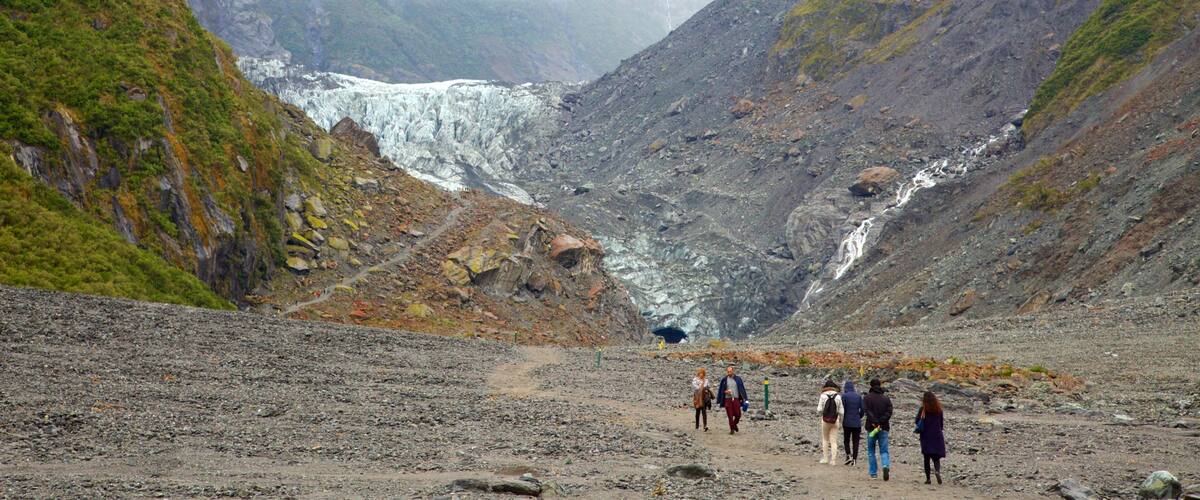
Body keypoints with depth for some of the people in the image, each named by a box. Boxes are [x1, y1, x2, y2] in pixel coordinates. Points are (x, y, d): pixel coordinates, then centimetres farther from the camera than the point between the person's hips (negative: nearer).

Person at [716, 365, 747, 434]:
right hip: (727, 399, 0)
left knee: (738, 414, -3)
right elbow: (721, 390, 10)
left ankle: (735, 424, 26)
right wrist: (726, 391, -10)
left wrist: (744, 399, 1)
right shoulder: (724, 380, 5)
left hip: (736, 399, 0)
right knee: (730, 415, -2)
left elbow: (742, 389, 7)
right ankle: (732, 429, 10)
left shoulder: (738, 379, 5)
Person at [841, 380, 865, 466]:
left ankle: (848, 455, -6)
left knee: (846, 440, 11)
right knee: (855, 441, 6)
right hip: (857, 423, 2)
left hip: (847, 422, -2)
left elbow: (842, 409, -10)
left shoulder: (844, 396, -7)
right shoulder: (859, 396, 3)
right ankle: (854, 459, 3)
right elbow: (862, 409, 2)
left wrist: (841, 419, 5)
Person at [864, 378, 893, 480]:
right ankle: (886, 466, -23)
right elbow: (889, 412, -5)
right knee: (884, 450, 5)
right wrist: (881, 422, -12)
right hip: (884, 428, 1)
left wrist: (874, 422, -20)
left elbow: (867, 411, -15)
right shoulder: (886, 398, 7)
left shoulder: (867, 397, 0)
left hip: (871, 427, -1)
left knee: (871, 451, 12)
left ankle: (873, 473, 11)